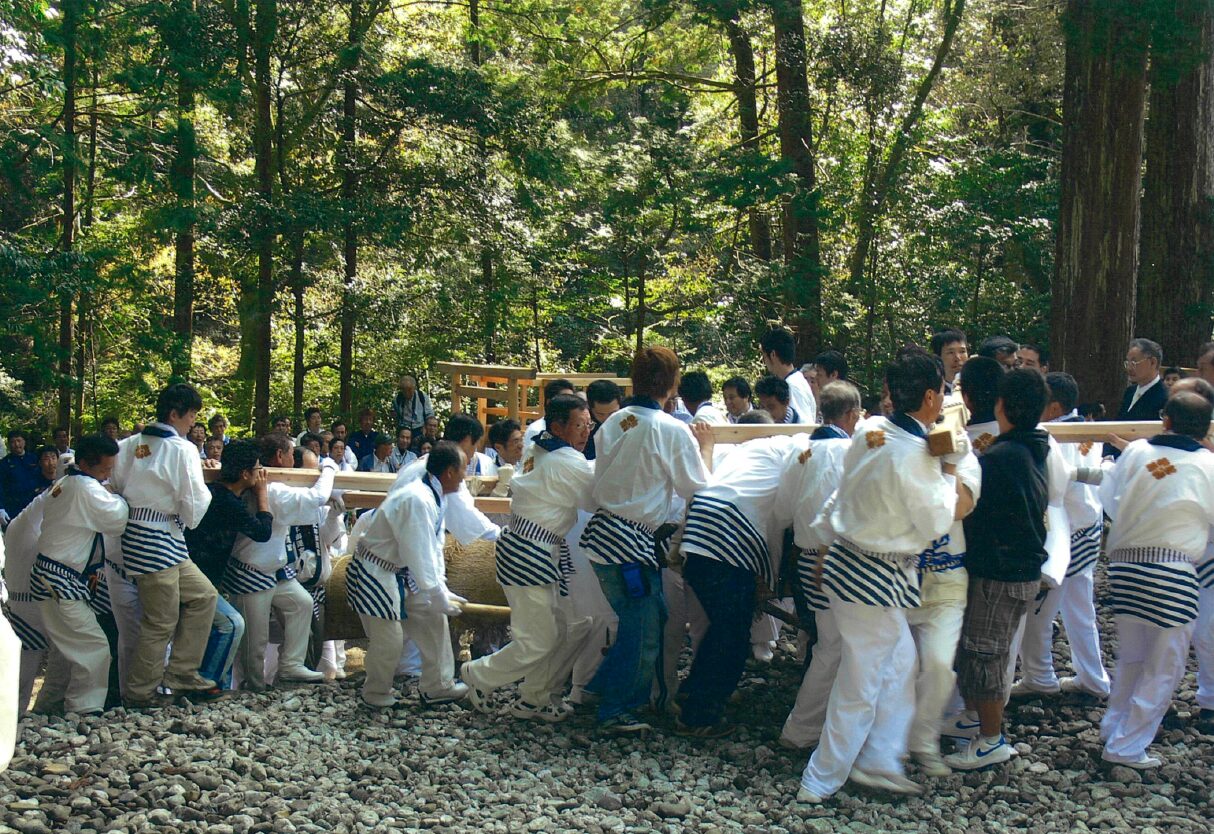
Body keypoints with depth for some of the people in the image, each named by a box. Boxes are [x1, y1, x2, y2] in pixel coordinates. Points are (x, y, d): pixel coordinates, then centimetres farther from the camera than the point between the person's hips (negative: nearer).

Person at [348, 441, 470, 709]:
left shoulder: (433, 496, 2)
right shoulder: (417, 500, -29)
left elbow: (433, 549, 8)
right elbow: (419, 556, -27)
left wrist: (442, 591, 5)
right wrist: (440, 597, -19)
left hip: (402, 574, 10)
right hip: (375, 576, -10)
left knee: (433, 619, 10)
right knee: (389, 640, -3)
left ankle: (438, 687, 20)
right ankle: (376, 696, 21)